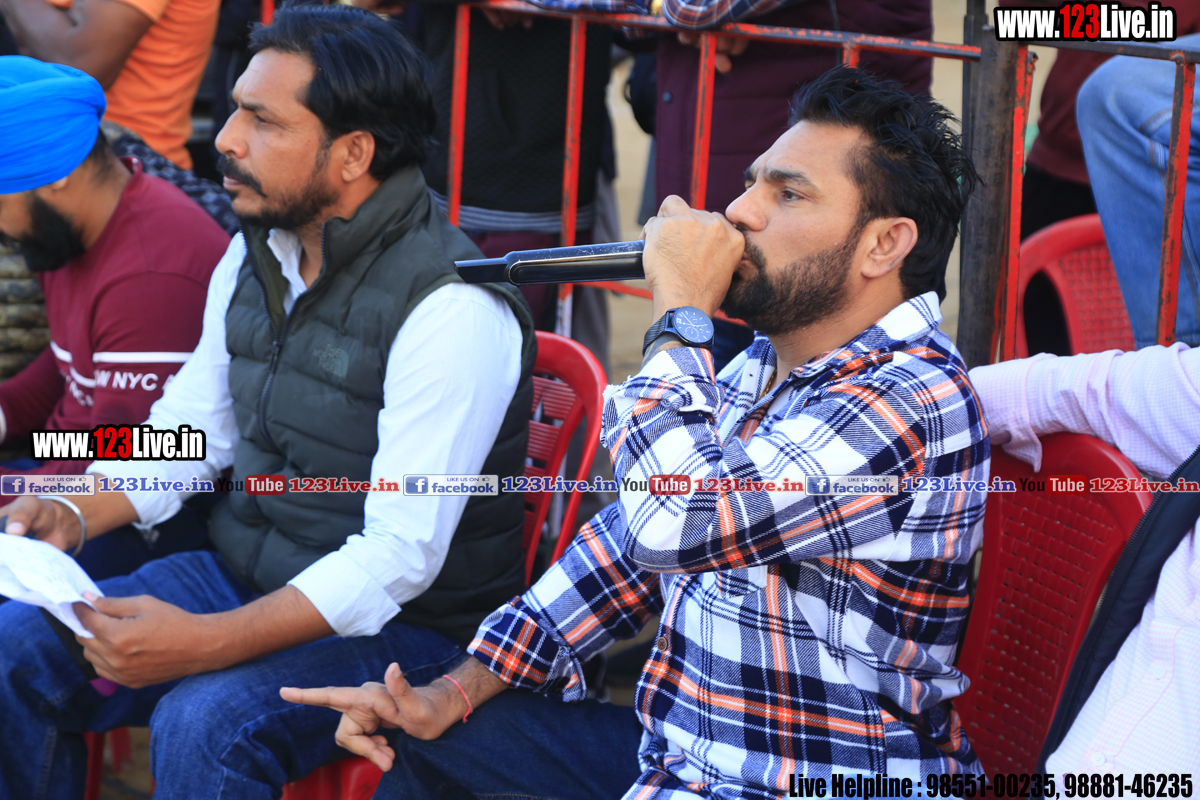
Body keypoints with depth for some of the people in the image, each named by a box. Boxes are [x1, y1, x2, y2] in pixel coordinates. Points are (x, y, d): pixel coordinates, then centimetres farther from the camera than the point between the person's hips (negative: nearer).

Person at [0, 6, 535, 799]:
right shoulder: (255, 255, 4)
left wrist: (209, 643, -33)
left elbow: (399, 556, -25)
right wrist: (78, 514, -4)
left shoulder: (453, 309, -23)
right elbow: (189, 430, 15)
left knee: (203, 723, -32)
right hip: (243, 574, 8)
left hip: (404, 624, -7)